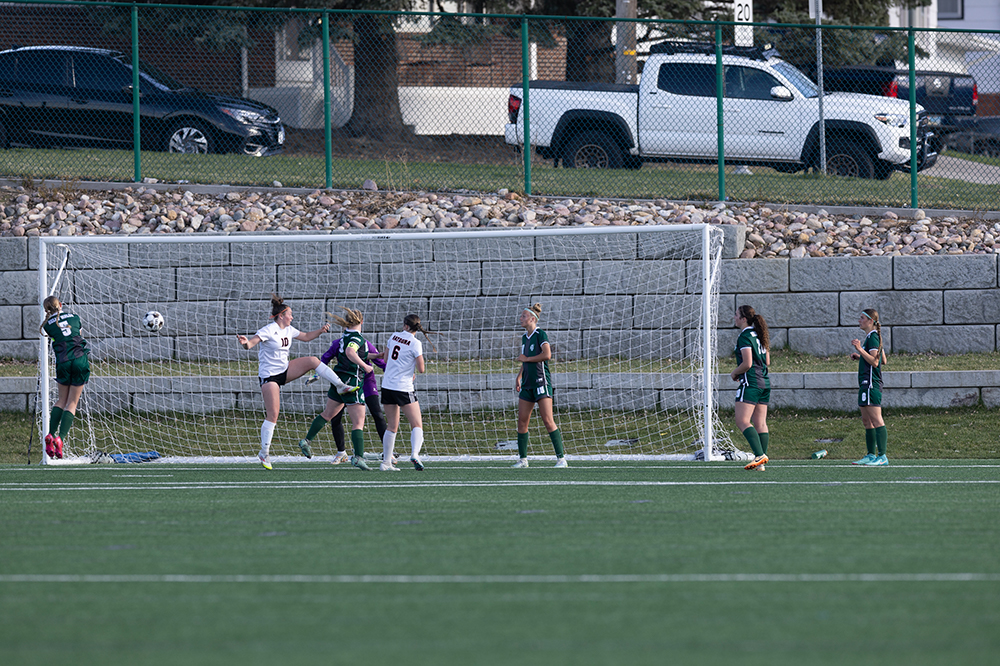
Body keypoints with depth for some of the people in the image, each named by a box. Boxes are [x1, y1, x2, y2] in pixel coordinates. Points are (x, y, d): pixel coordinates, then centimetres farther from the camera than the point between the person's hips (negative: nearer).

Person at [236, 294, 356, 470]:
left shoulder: (288, 330, 6)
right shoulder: (269, 330, -16)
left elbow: (305, 337, 23)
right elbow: (250, 343, -27)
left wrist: (320, 330, 8)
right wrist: (245, 342, -51)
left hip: (285, 371, 7)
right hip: (269, 376, -7)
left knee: (313, 361, -9)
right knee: (272, 415, -11)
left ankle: (341, 386, 0)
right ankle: (264, 453, -1)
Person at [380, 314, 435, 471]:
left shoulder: (394, 337, 6)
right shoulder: (415, 343, -11)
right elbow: (421, 369, -12)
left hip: (387, 386, 5)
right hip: (403, 388, -5)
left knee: (392, 426, 13)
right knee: (417, 425, -4)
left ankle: (386, 462, 11)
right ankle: (414, 454, -28)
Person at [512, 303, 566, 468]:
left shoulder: (540, 334, -9)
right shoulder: (525, 337, 15)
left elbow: (547, 354, -22)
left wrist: (526, 359, -12)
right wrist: (519, 376, 17)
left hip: (541, 382, -8)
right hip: (527, 384, 8)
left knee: (548, 421, -12)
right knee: (522, 421, 5)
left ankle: (561, 459, -10)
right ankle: (522, 459, 13)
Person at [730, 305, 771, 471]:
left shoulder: (744, 336, -11)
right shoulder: (759, 335, 14)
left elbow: (747, 363, -18)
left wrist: (734, 373, -1)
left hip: (750, 382, -9)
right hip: (764, 382, 9)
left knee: (742, 421, -12)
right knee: (760, 424, 6)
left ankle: (759, 455, -25)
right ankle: (760, 463, 3)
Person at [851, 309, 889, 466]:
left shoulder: (873, 337, -12)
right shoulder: (872, 337, 18)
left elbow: (875, 361, -20)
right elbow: (883, 360, 25)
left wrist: (860, 350, -27)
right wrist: (860, 357, 22)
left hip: (871, 384, -11)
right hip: (866, 383, 11)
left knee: (876, 420, -12)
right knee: (867, 421, 12)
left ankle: (882, 457, -14)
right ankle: (871, 456, 16)